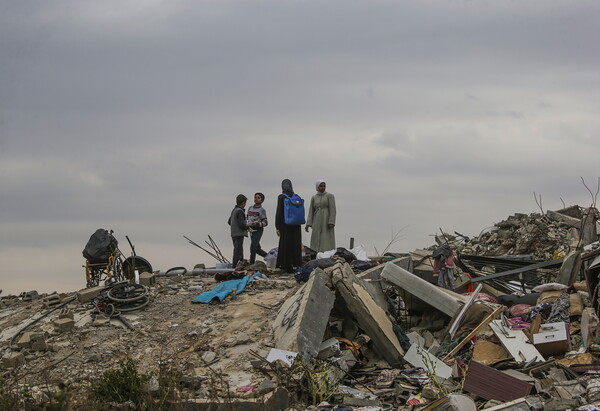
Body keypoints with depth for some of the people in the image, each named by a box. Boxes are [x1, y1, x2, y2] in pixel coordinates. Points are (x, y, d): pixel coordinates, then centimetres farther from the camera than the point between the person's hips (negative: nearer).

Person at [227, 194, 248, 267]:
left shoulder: (234, 210, 13)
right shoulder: (240, 211, -15)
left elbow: (229, 221, 23)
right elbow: (241, 224, -21)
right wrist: (248, 227, -6)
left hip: (234, 234, 9)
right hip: (239, 234, -9)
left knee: (239, 250, 15)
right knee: (238, 250, -7)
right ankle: (234, 266, -8)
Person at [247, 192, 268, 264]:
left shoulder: (261, 210, -3)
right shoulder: (250, 208, 15)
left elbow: (265, 222, -5)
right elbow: (248, 218, 24)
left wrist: (258, 224, -22)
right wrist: (247, 226, 7)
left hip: (258, 229, -7)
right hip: (251, 230, 7)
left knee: (253, 246, -16)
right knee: (257, 248, 10)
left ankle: (251, 263, -14)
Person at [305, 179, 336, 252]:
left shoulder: (330, 196, 0)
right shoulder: (314, 198, 13)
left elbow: (332, 210, -8)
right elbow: (311, 211, 8)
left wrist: (331, 222, -19)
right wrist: (308, 224, -4)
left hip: (327, 221, -4)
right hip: (317, 223, 4)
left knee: (327, 243, -10)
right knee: (317, 243, 0)